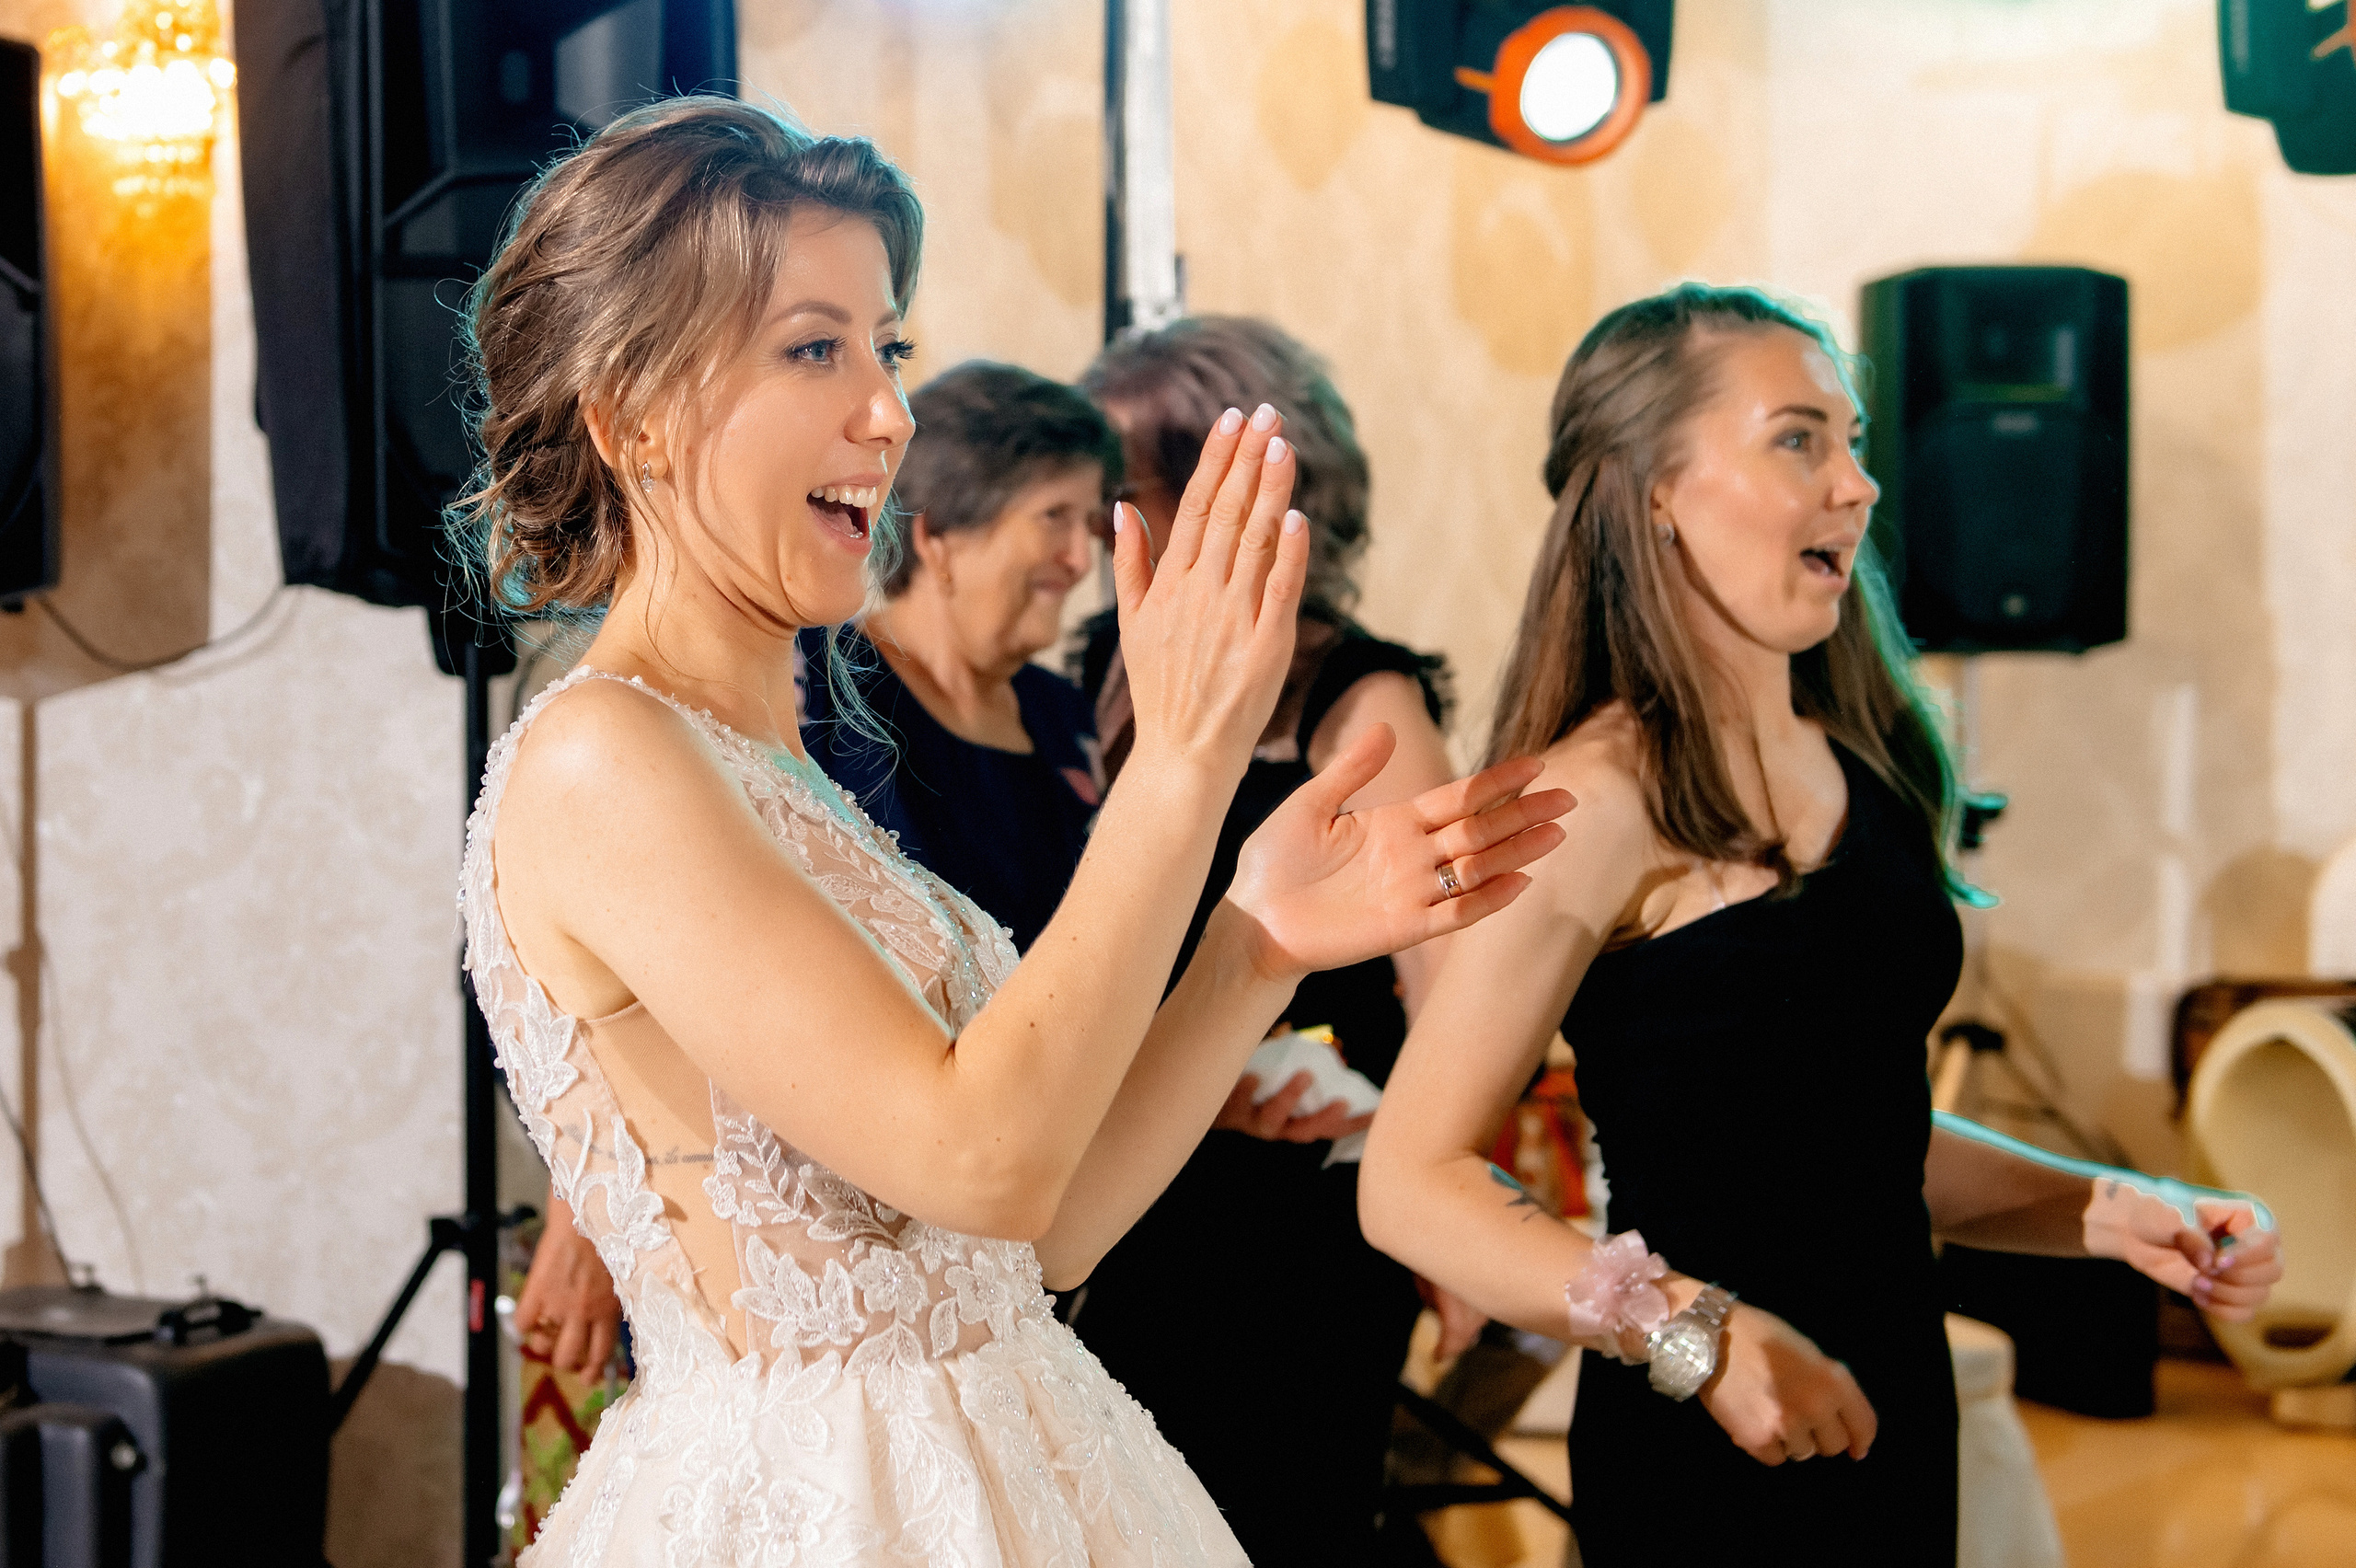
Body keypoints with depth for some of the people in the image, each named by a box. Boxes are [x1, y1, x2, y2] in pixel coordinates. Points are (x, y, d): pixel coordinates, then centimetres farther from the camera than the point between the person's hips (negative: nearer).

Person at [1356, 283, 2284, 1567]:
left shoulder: (1861, 765, 8)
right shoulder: (1604, 799, -15)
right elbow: (1411, 1183, -19)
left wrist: (2105, 1215, 11)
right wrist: (1696, 1336, -25)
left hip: (1893, 1405, 7)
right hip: (1704, 1455, -7)